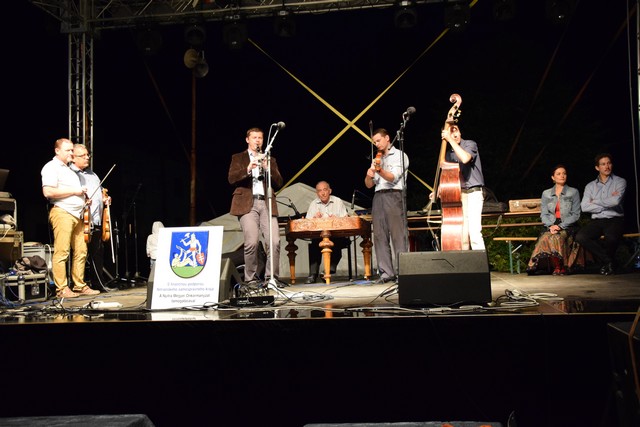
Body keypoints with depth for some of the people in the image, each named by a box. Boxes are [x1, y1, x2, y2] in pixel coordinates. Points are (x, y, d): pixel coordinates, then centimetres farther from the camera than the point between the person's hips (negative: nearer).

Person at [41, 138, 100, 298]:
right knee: (62, 252, -10)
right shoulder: (51, 167, -4)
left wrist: (83, 195, 16)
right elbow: (48, 192, -17)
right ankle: (61, 289, -8)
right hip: (62, 213, -9)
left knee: (81, 251, 7)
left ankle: (80, 286, 12)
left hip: (77, 214, 9)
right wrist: (74, 191, -13)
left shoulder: (70, 169, 25)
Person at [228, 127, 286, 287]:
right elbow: (231, 178, 0)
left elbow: (279, 183, 12)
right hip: (247, 204, -3)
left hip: (267, 204, 3)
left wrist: (268, 168, -5)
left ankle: (271, 277, -1)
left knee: (275, 242, -11)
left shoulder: (270, 160, 24)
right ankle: (251, 279, -4)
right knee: (252, 242, -16)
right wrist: (247, 169, -16)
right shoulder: (238, 158, 16)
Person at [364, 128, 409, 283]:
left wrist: (380, 171, -28)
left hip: (393, 195, -5)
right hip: (378, 197, 6)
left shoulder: (400, 155, 7)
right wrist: (369, 175, -6)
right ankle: (386, 272, 0)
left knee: (398, 235, -11)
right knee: (380, 236, -1)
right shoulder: (377, 159, 23)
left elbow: (393, 177, -8)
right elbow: (369, 185, 17)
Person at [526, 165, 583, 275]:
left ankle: (560, 267, -21)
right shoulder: (546, 194, 16)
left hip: (568, 227, -2)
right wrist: (551, 226, -12)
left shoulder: (574, 192, 9)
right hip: (550, 226, 2)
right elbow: (543, 214, 9)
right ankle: (556, 267, -23)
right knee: (545, 238, -34)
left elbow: (576, 214, 1)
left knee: (556, 237, -36)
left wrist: (561, 226, -12)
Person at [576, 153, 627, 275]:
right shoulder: (590, 186, 15)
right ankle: (608, 261, -8)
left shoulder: (620, 182, 7)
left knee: (611, 237, -36)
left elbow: (615, 201, -13)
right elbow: (584, 207, -1)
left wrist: (595, 201, 0)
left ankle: (606, 262, -2)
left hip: (615, 219, -3)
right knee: (580, 237, -26)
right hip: (596, 220, 3)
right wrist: (607, 204, -6)